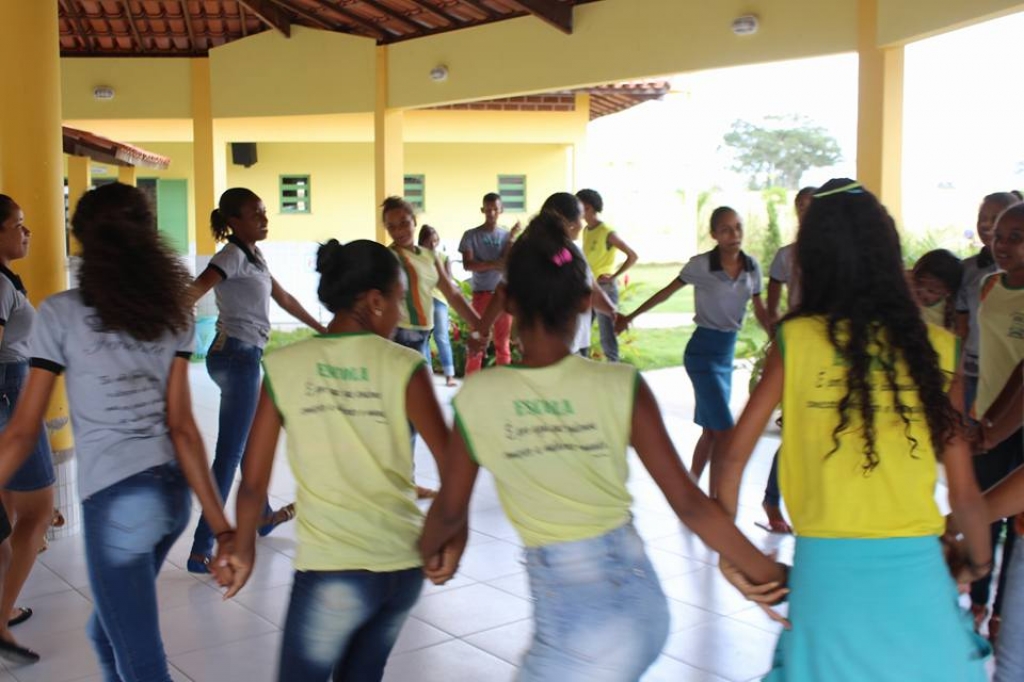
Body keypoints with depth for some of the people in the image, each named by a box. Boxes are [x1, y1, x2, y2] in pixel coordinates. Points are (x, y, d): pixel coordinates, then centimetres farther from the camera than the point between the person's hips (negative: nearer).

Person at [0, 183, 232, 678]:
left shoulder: (60, 313, -7)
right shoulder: (173, 312, 4)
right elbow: (181, 425, -3)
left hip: (116, 500, -6)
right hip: (173, 491, 6)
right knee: (108, 631, 27)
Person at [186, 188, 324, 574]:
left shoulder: (253, 257, 15)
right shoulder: (232, 256, -12)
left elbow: (283, 298, 26)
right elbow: (192, 293, -27)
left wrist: (321, 329, 34)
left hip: (244, 357, 10)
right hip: (236, 355, -10)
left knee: (251, 439, 25)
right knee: (229, 452, -11)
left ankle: (262, 516, 45)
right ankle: (201, 550, -10)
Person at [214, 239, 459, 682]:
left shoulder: (283, 367, -3)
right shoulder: (405, 367, -5)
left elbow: (254, 479, 0)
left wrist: (243, 548, 16)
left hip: (332, 568, -2)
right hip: (404, 562, 2)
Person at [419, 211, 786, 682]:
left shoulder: (477, 397, -10)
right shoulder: (620, 386, -9)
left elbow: (449, 511, 4)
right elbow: (689, 503, -8)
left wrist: (423, 553, 26)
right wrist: (767, 573, 3)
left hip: (576, 619, -3)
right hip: (640, 600, 3)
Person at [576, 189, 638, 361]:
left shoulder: (607, 232, -13)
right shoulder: (586, 230, 10)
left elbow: (632, 256, -15)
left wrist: (613, 277, -16)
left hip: (604, 288, -8)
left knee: (607, 334, -3)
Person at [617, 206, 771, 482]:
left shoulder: (751, 266, 0)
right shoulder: (701, 265, -14)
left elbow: (760, 312, 7)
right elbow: (665, 293, -3)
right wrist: (630, 317, 3)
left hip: (728, 351, 6)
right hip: (703, 351, -6)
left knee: (711, 430, 12)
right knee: (726, 433, -11)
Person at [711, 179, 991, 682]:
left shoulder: (795, 341, -4)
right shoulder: (937, 348, -1)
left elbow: (731, 459, -3)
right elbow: (964, 490, 2)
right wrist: (980, 560, 20)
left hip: (827, 568, 0)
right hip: (916, 570, 1)